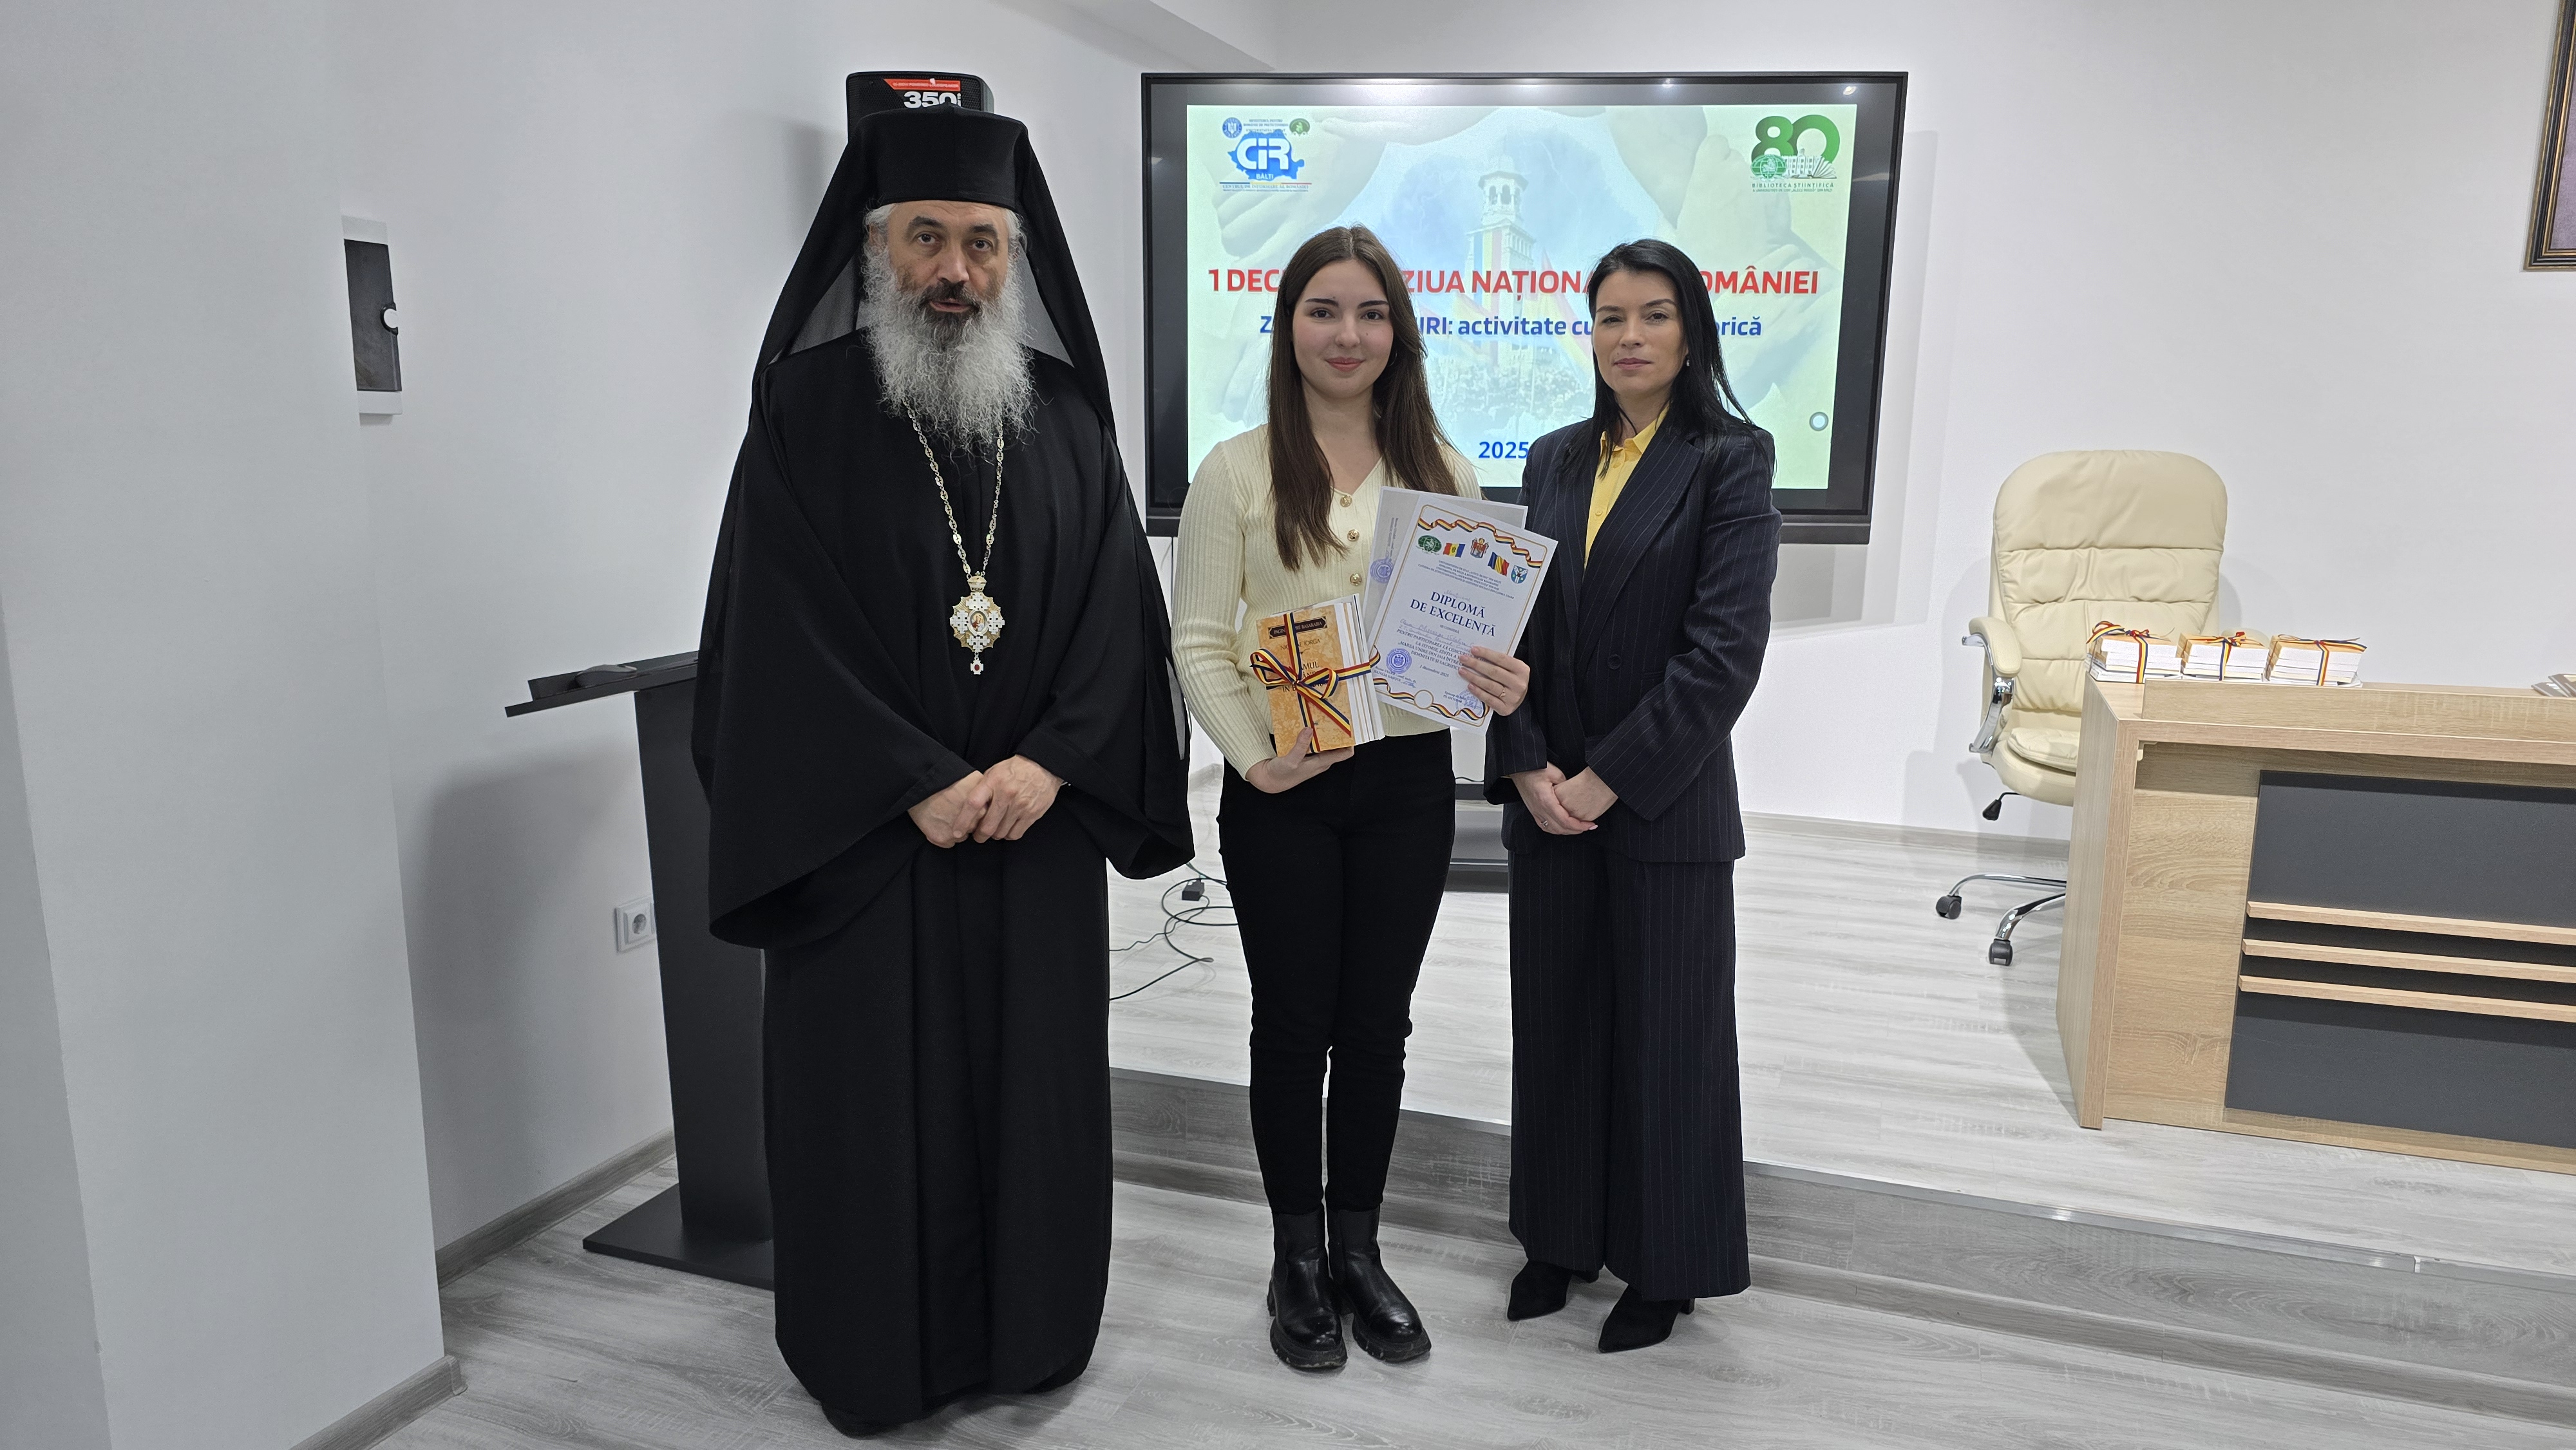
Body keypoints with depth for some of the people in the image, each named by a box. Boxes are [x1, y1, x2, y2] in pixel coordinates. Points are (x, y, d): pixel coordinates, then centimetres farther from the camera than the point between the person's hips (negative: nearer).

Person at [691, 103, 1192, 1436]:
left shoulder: (1064, 414, 5)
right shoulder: (805, 410, -4)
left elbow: (1119, 608, 1)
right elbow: (778, 629, -10)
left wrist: (1049, 762, -13)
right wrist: (920, 784, -15)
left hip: (1038, 818, 3)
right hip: (864, 829, -2)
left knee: (1037, 1077, 11)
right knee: (873, 1092, 7)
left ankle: (1032, 1328, 32)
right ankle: (875, 1356, 28)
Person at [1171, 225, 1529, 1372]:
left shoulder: (1441, 471, 7)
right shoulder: (1238, 471, -1)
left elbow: (1482, 621, 10)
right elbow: (1198, 641, -5)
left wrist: (1505, 679, -13)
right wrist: (1253, 756, -20)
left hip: (1408, 778, 3)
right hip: (1281, 788, -2)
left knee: (1377, 1021, 12)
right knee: (1295, 1022, 8)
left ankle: (1358, 1249, 30)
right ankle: (1297, 1260, 27)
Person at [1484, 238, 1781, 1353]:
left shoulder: (1728, 463, -6)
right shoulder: (1554, 460, 9)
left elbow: (1724, 651, -14)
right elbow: (1511, 623, 6)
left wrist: (1608, 779, -16)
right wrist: (1526, 766, -7)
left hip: (1666, 807, -4)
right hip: (1546, 798, 5)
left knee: (1667, 1031, 8)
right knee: (1556, 1019, 14)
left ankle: (1666, 1266, 27)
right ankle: (1562, 1235, 33)